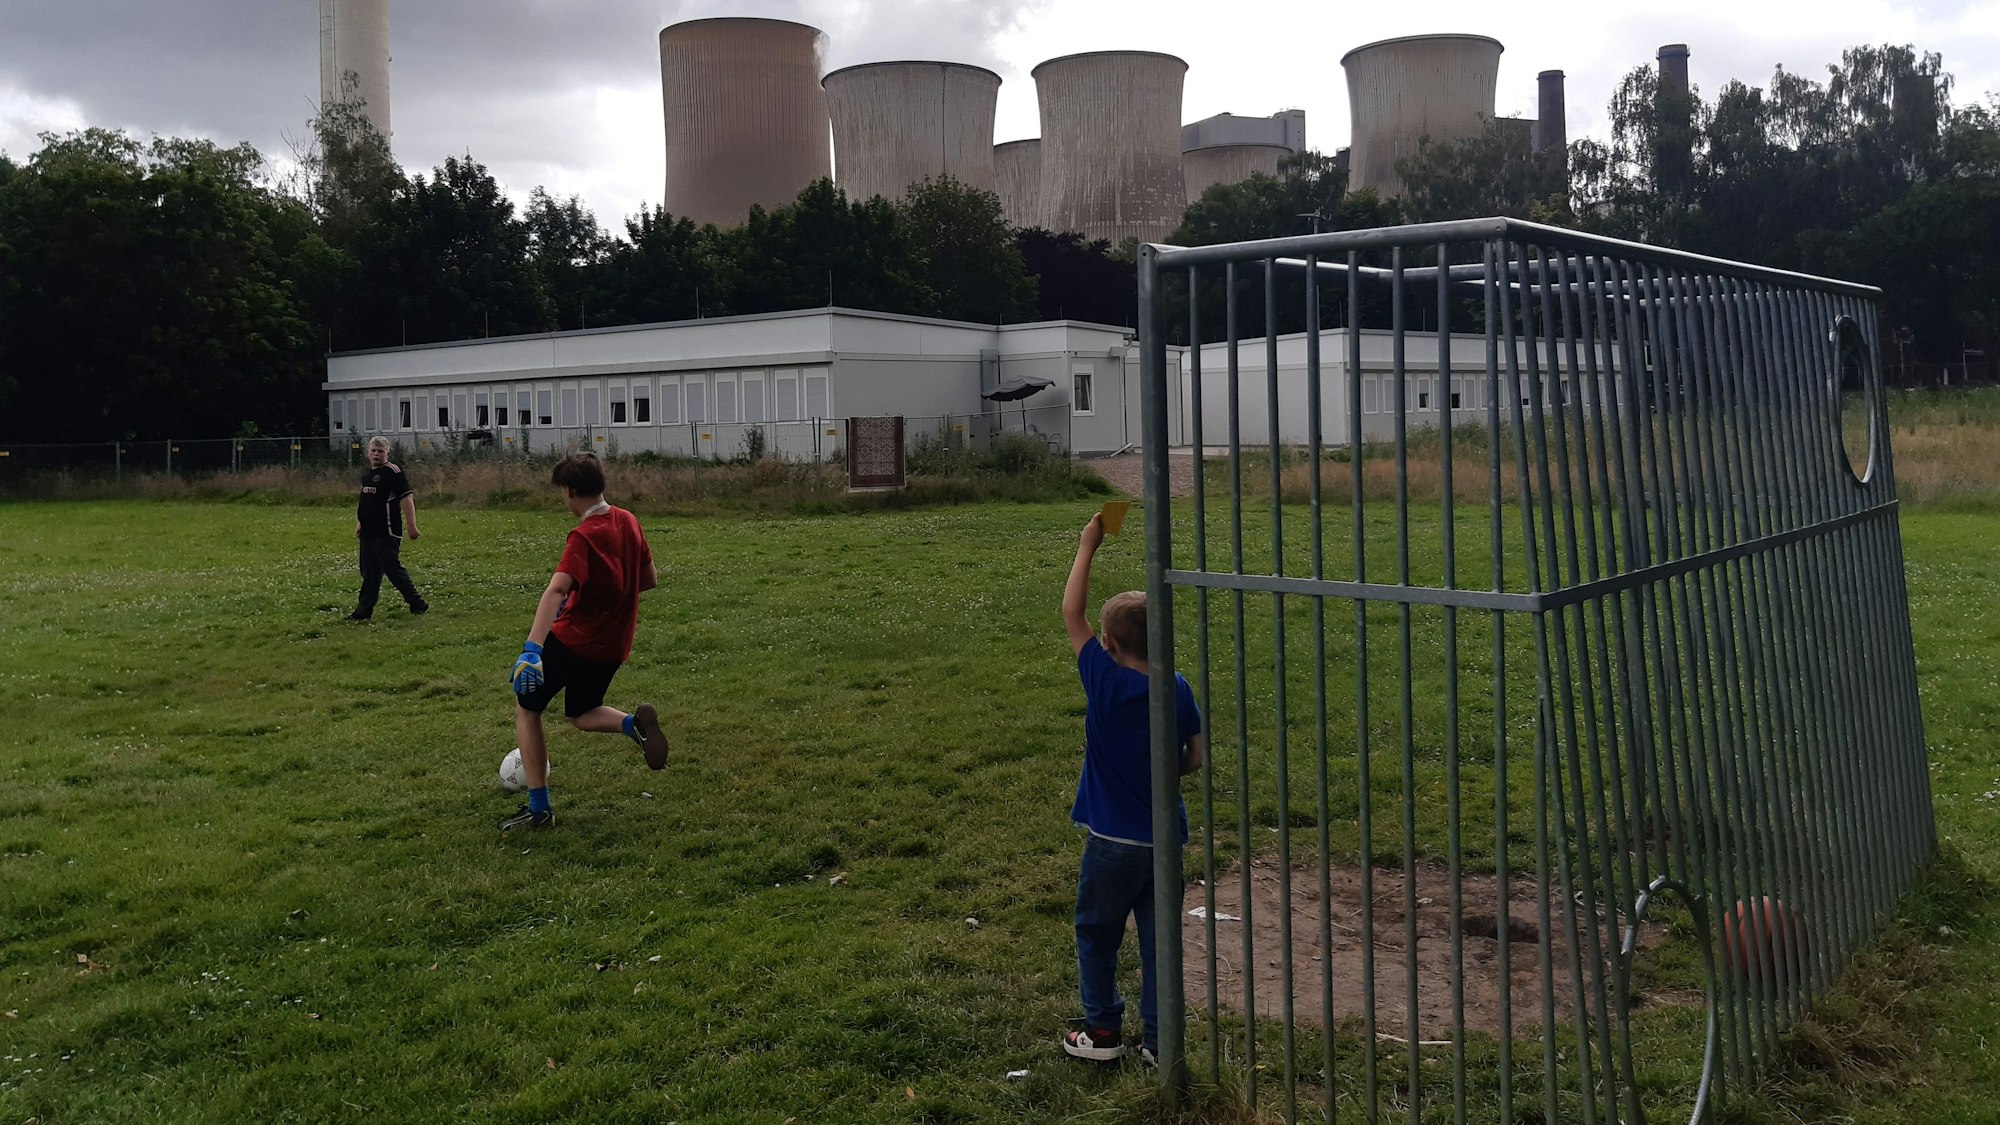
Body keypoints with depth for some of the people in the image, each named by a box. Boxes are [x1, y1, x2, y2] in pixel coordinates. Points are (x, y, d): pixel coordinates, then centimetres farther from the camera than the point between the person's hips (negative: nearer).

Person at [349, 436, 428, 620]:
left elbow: (407, 499, -16)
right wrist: (359, 524, 24)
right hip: (368, 532, 8)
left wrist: (412, 527, -20)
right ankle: (363, 611, 12)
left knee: (392, 569, -7)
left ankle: (418, 604, 4)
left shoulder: (393, 472, -11)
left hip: (386, 533, -8)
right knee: (370, 574, 9)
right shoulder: (367, 474, 16)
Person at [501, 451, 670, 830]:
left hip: (574, 639, -7)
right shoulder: (629, 521, 1)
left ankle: (539, 809, 11)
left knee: (526, 708, 12)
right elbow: (650, 579, 12)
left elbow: (556, 590, -35)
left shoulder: (584, 536, -21)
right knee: (581, 714, 27)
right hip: (613, 645, 8)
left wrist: (531, 650, -45)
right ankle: (634, 723, -5)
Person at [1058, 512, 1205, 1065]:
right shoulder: (1179, 689, -4)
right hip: (1166, 837, 4)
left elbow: (1071, 614, -8)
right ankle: (1160, 1039, 18)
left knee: (1096, 934, 15)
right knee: (1158, 938, 13)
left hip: (1113, 838, -4)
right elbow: (1196, 759, 4)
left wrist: (1088, 546, -3)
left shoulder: (1107, 683, -16)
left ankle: (1103, 1031, 24)